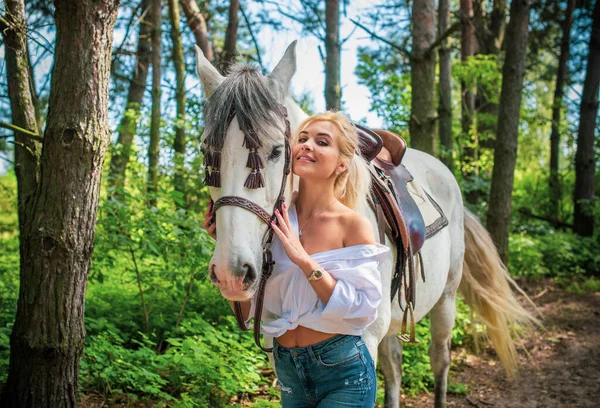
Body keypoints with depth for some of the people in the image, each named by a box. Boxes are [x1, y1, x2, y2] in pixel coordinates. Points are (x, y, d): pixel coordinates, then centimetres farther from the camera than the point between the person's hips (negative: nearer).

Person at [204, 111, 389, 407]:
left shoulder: (354, 225, -12)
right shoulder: (274, 220, -2)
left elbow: (362, 310, -20)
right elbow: (250, 309, 0)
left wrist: (305, 260, -25)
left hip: (343, 373, -4)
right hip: (287, 370, 4)